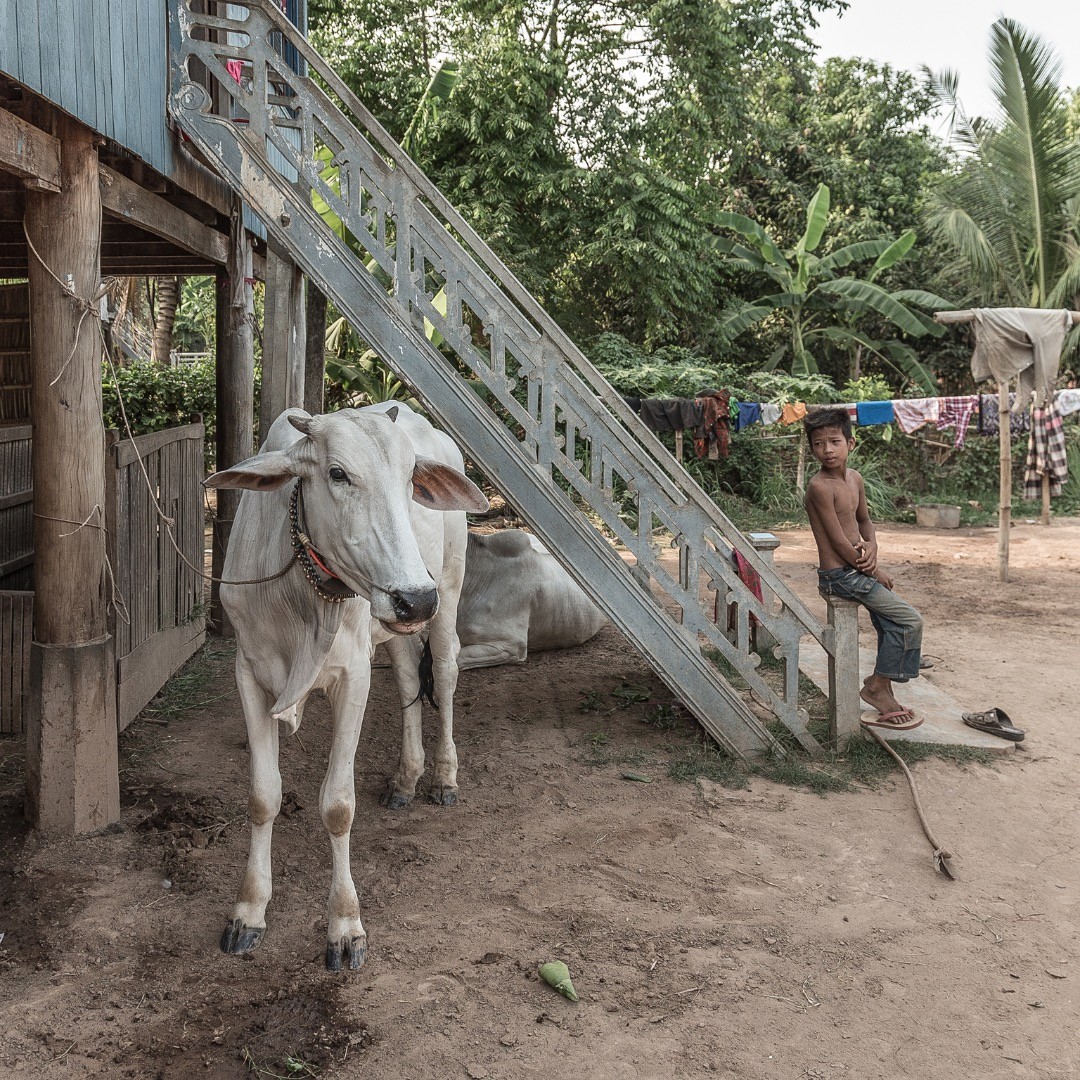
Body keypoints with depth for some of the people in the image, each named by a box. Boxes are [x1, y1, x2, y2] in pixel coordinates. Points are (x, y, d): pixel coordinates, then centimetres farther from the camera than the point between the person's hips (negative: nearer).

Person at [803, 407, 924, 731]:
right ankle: (879, 686, 4)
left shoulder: (854, 478, 7)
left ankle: (879, 686, 28)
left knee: (891, 625, 15)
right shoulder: (820, 486, -19)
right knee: (910, 620, -9)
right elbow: (839, 541, -20)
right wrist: (874, 571, -11)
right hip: (839, 575, -9)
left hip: (856, 570, 9)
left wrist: (871, 546, -1)